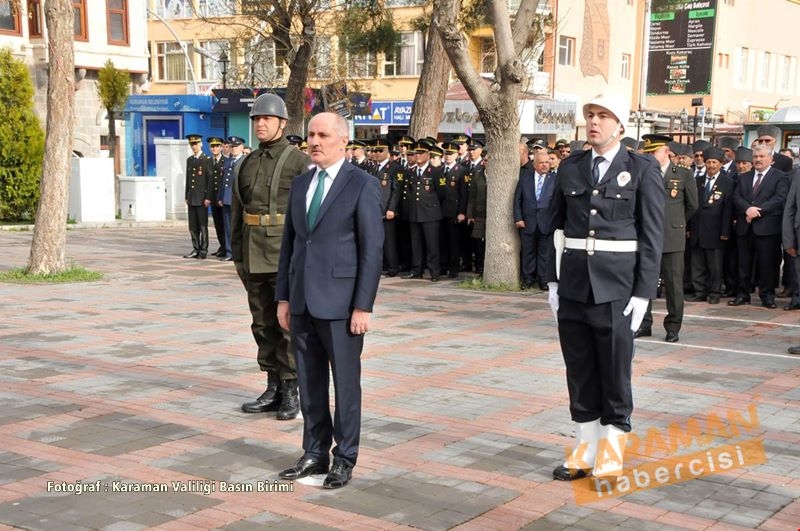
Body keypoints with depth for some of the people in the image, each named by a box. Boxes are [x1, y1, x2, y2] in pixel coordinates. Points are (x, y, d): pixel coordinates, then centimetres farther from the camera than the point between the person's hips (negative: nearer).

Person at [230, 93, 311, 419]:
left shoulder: (299, 161, -5)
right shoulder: (247, 164, 13)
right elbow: (237, 212, 17)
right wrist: (237, 255, 13)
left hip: (287, 254, -6)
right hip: (253, 256, 6)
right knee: (263, 324, 10)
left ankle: (291, 393, 6)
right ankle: (273, 389, 20)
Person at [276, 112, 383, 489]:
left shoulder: (362, 185, -6)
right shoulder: (300, 184, 13)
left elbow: (372, 249, -9)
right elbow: (289, 243, 15)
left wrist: (363, 306, -13)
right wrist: (283, 297, 11)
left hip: (339, 302, -6)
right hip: (302, 301, 6)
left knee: (345, 383, 4)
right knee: (309, 383, 12)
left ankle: (345, 458, 15)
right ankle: (314, 453, 24)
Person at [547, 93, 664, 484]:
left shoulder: (642, 170, -3)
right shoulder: (570, 168, 9)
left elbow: (653, 236, -5)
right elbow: (556, 226, 12)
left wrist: (643, 293, -10)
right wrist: (553, 279, 7)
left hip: (616, 286, -4)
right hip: (573, 285, 4)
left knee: (615, 374, 2)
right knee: (579, 372, 10)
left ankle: (610, 456, 14)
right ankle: (585, 451, 21)